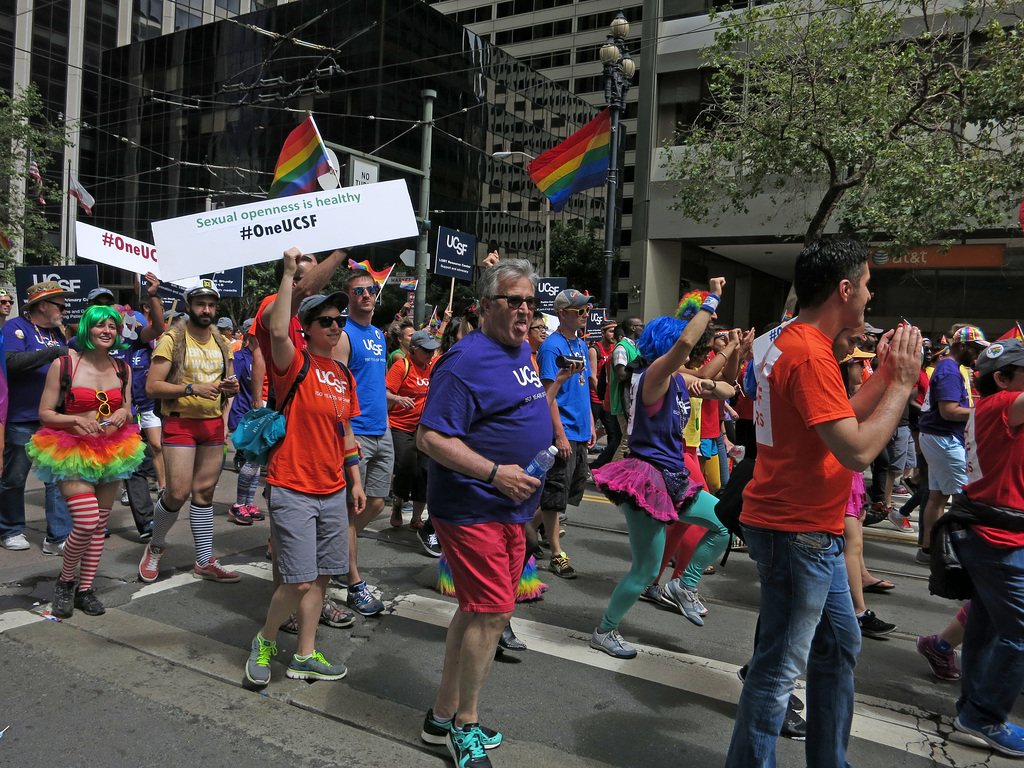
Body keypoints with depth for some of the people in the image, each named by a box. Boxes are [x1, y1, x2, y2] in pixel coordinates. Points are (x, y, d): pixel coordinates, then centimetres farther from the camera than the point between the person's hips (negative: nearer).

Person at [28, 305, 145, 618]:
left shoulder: (122, 369, 7)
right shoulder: (63, 364, -6)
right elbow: (45, 414, -3)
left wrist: (122, 413, -6)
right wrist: (75, 419, -20)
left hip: (111, 451, 5)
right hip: (71, 451, -4)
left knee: (99, 525, 7)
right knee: (86, 523, -14)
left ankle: (85, 589, 22)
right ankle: (64, 582, 13)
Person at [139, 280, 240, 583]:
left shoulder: (221, 342, 13)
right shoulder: (172, 339, -5)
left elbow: (228, 382, 22)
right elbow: (152, 387, -11)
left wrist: (231, 387, -2)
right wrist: (192, 389, -21)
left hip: (214, 423, 5)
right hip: (180, 423, -5)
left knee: (204, 492, 8)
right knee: (178, 493, -9)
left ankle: (205, 561, 15)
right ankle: (155, 546, 19)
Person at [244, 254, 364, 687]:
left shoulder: (344, 375, 11)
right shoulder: (295, 364, -8)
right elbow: (278, 330, -31)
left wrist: (355, 479, 17)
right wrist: (289, 273, -26)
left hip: (333, 491, 7)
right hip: (292, 490, -6)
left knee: (322, 577, 11)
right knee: (299, 582, -5)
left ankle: (305, 656, 25)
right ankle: (264, 641, 22)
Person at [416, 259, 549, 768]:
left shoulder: (522, 351, 12)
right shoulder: (466, 360, -18)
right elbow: (430, 438, -22)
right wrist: (495, 472, -26)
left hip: (508, 508, 9)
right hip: (472, 509, -9)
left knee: (477, 610, 16)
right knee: (493, 612, -6)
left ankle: (443, 717, 30)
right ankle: (465, 727, 14)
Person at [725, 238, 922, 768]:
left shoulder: (789, 341, 11)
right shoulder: (810, 355, -22)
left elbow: (839, 422, 14)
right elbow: (858, 451, -26)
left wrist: (884, 375, 7)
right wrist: (902, 383, -15)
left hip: (811, 530, 11)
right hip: (796, 533, -11)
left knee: (840, 644, 22)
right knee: (781, 666, 2)